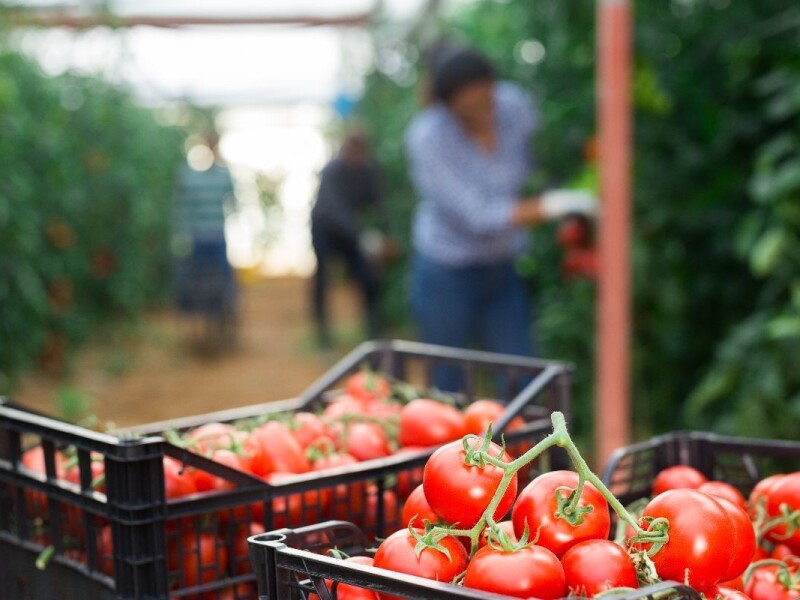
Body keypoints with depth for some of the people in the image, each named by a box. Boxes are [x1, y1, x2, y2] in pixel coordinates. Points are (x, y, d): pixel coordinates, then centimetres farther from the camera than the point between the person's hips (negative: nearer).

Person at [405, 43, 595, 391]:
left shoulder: (514, 104, -11)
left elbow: (537, 162, 8)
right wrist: (551, 206, -32)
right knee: (447, 388, 8)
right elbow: (477, 217, -27)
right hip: (448, 273, -4)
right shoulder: (427, 136, -23)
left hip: (505, 269, 4)